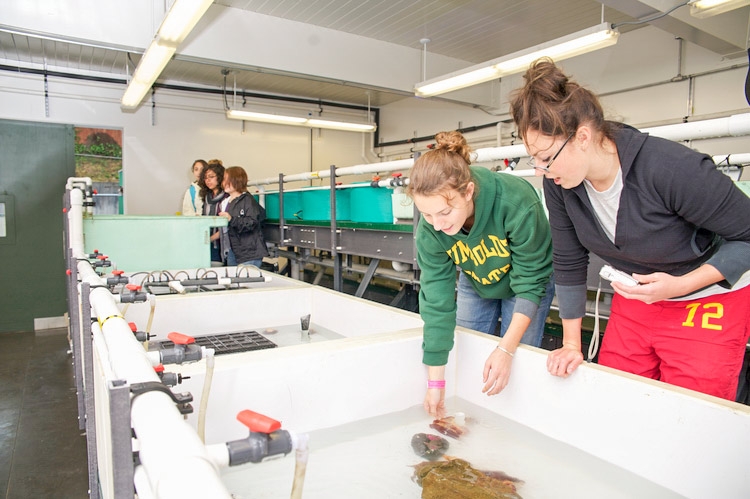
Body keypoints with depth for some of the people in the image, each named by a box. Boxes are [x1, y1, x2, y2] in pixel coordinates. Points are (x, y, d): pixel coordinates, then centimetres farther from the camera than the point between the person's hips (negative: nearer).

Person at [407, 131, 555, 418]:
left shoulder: (516, 201, -39)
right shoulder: (429, 228, -29)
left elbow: (531, 279, -27)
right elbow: (436, 296, -25)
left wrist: (506, 349, -33)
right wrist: (436, 381, -22)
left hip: (526, 283, -2)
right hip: (474, 284, 3)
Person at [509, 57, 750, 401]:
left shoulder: (673, 169, -30)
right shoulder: (558, 184, -16)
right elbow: (568, 263, -5)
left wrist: (682, 285, -27)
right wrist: (572, 343, -1)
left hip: (709, 300, -4)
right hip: (634, 299, 5)